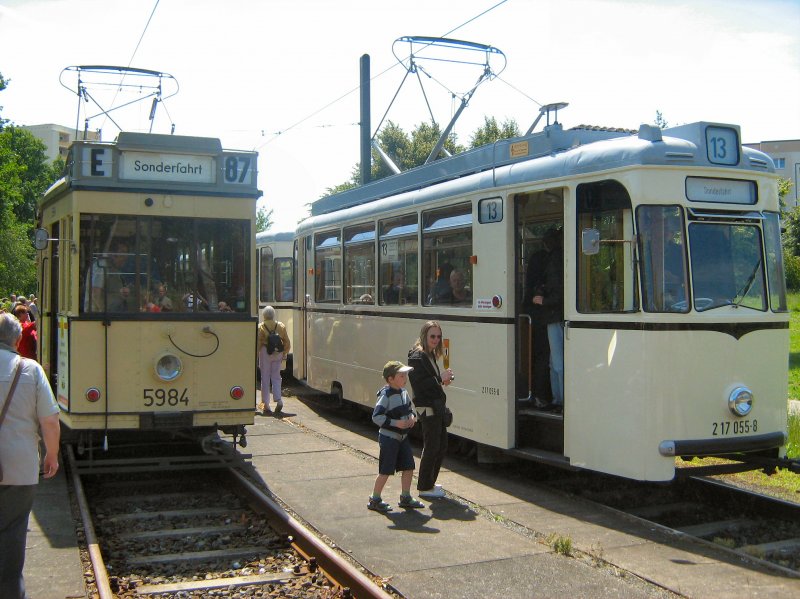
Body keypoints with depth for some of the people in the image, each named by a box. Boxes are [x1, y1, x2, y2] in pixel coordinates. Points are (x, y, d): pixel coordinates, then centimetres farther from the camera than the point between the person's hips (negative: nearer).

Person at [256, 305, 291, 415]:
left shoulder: (261, 327, -6)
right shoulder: (281, 326, 5)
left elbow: (258, 344, -9)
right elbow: (287, 343, 9)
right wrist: (284, 354, 20)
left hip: (265, 353, -3)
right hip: (277, 354, 3)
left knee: (265, 378, 4)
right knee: (276, 377, 14)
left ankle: (266, 405, 5)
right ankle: (278, 400, -2)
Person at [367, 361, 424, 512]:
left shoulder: (403, 392, 5)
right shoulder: (386, 395, -20)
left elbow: (409, 406, 22)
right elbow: (376, 417, -23)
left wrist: (412, 416, 1)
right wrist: (395, 423, -26)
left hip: (402, 437, 8)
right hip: (388, 438, -8)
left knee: (408, 467, 10)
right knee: (386, 471, -2)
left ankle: (405, 497, 25)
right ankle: (375, 500, 11)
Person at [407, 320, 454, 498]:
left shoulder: (430, 355, 15)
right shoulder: (417, 356, -15)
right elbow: (418, 384, -22)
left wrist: (443, 379, 4)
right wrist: (440, 378, -17)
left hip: (437, 407, 10)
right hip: (427, 408, -10)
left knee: (442, 446, 15)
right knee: (431, 447, -2)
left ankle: (429, 482, 27)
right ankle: (424, 487, 9)